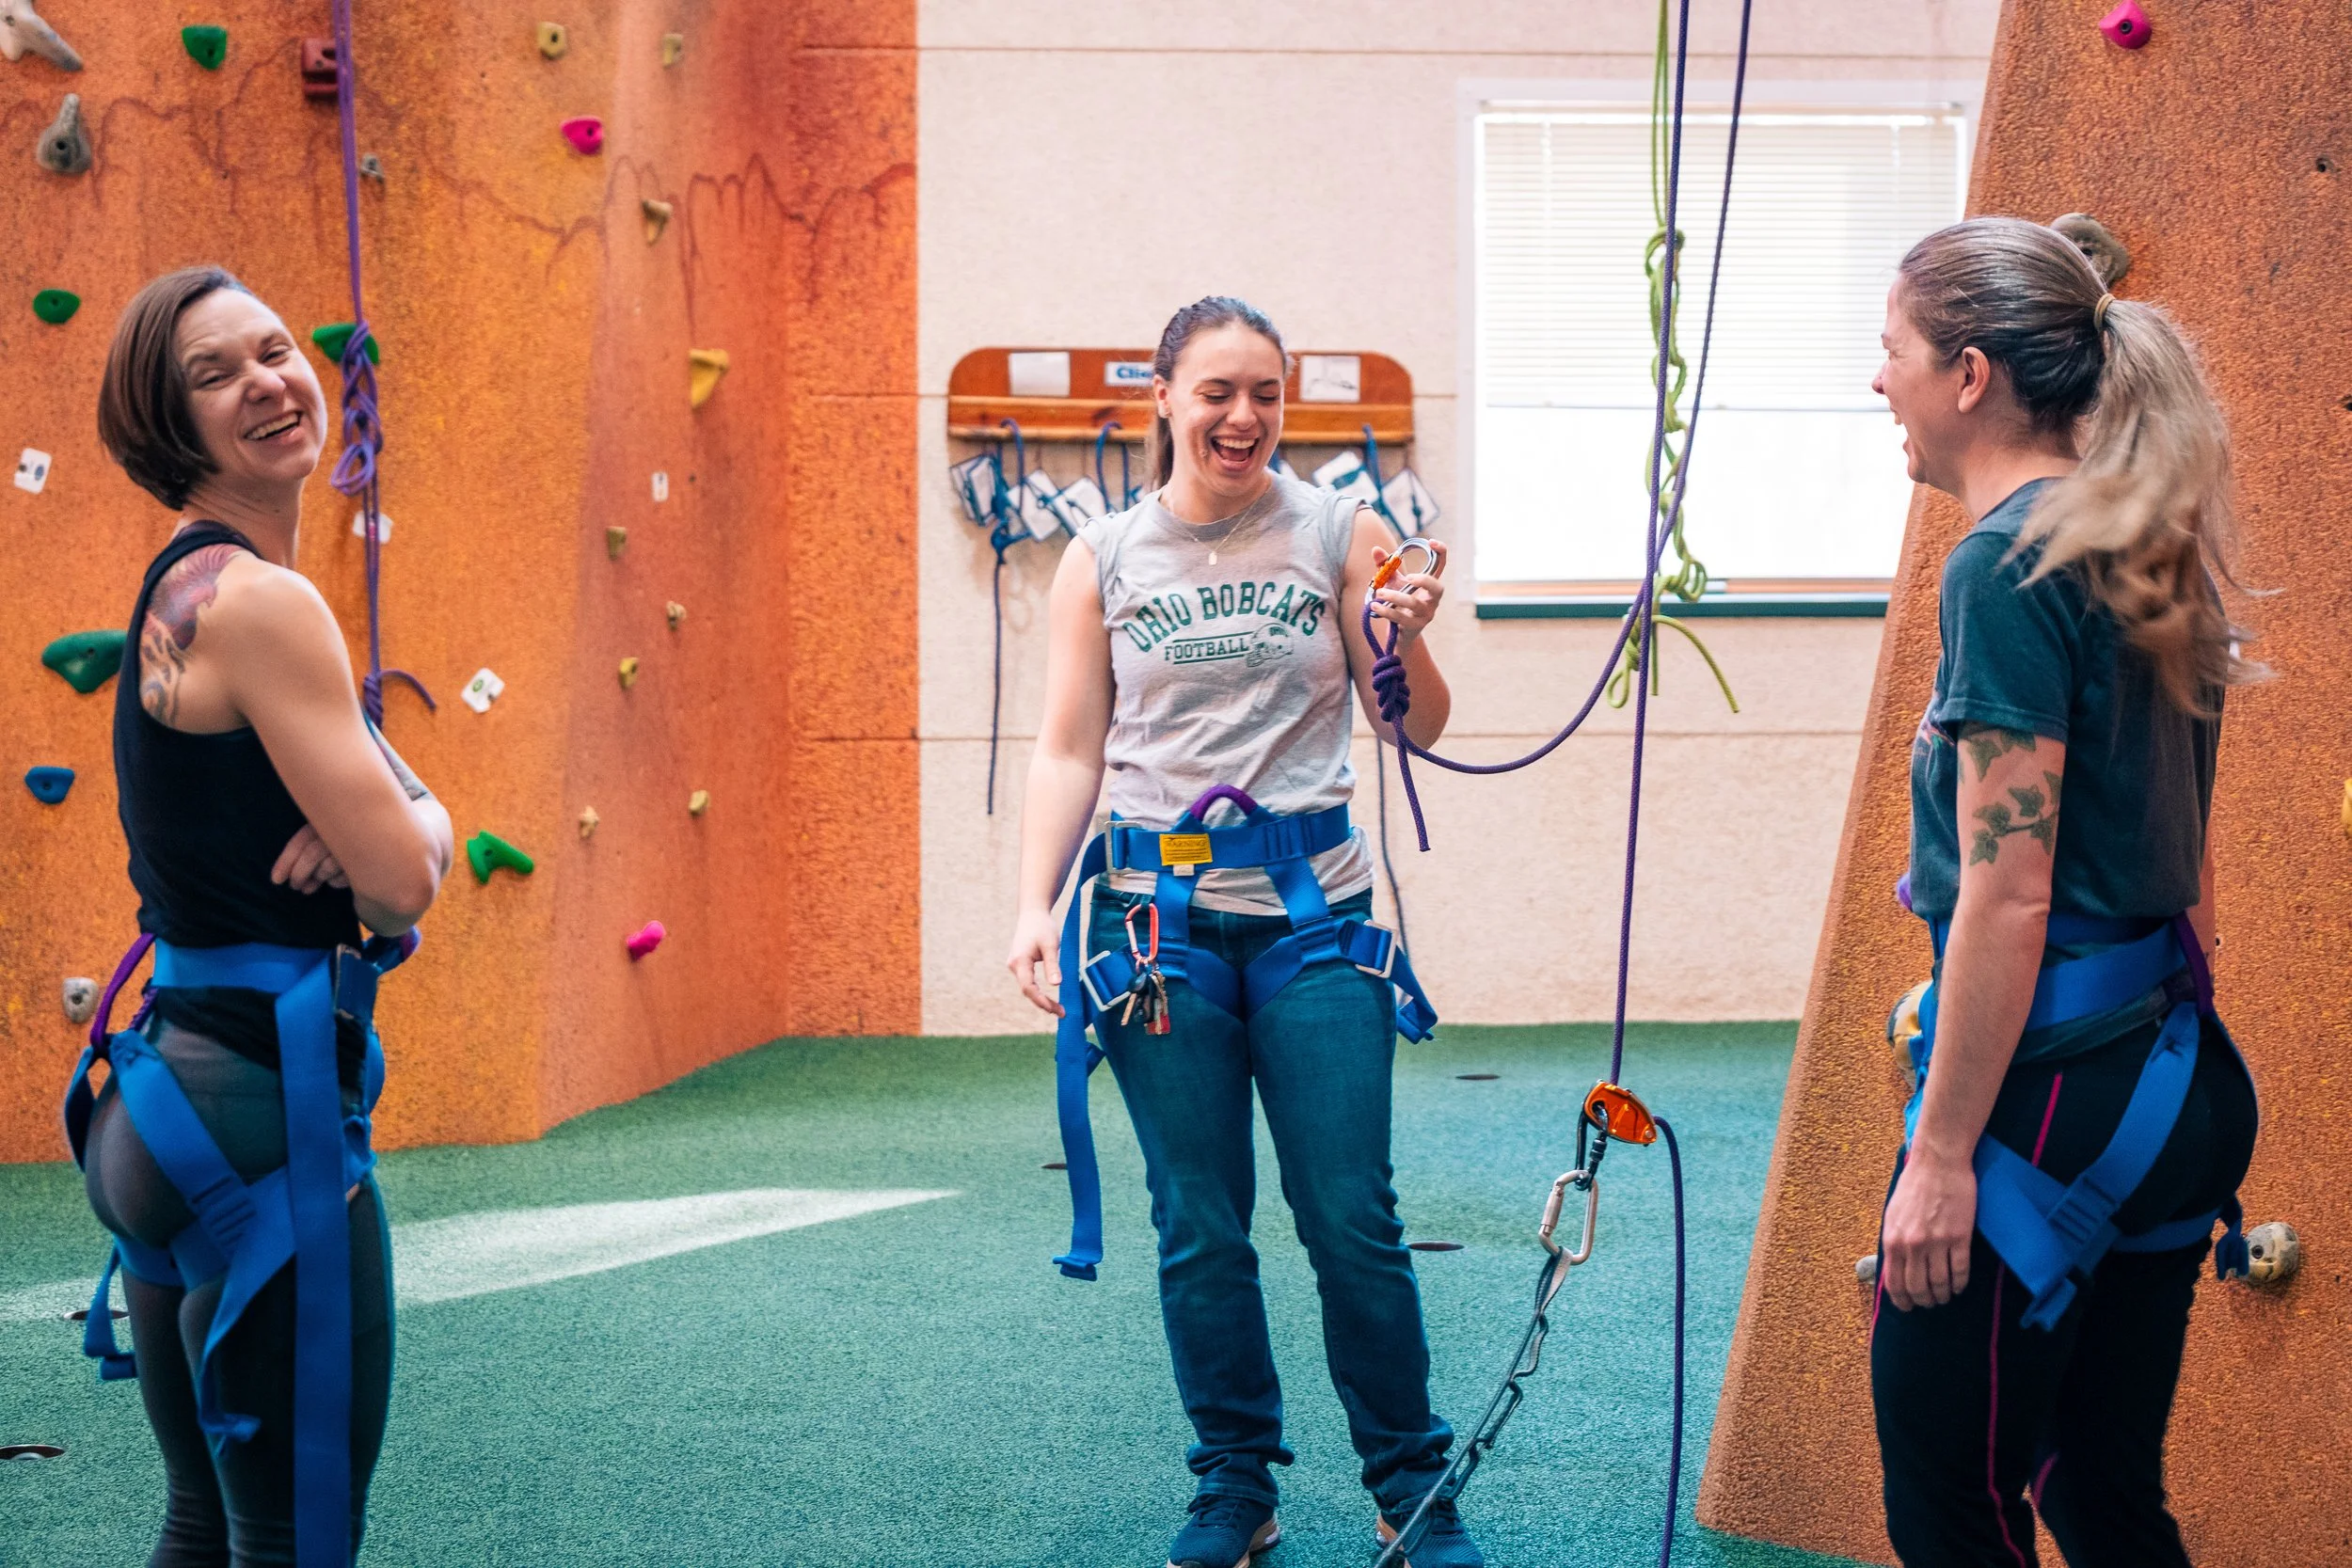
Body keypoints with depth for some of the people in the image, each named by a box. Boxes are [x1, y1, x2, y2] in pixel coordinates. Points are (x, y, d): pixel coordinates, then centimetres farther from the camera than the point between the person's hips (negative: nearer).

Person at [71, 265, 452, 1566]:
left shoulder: (185, 589, 14)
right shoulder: (260, 602, -15)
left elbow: (423, 828, 14)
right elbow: (405, 879, -18)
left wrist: (377, 820, -8)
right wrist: (387, 828, 3)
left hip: (179, 1084, 10)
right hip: (264, 1100, -10)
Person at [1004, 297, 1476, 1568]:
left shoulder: (1339, 534, 4)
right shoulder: (1103, 559, 6)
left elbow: (1416, 728, 4)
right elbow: (1067, 753, 8)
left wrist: (1411, 641, -17)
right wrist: (1035, 908, -2)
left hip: (1314, 912, -1)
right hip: (1160, 915, 1)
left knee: (1353, 1220, 0)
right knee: (1199, 1230, 6)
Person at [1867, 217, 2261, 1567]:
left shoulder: (2010, 566, -15)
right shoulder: (2147, 558, 12)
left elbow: (2008, 893, -19)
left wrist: (1942, 1152, -16)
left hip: (2050, 1090, -9)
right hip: (2175, 1086, 9)